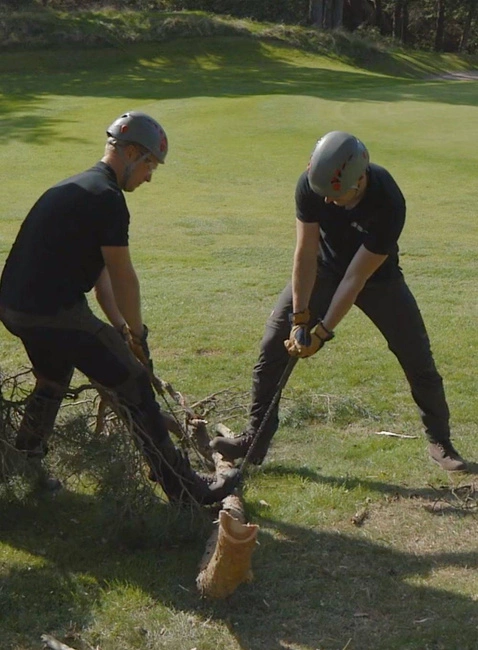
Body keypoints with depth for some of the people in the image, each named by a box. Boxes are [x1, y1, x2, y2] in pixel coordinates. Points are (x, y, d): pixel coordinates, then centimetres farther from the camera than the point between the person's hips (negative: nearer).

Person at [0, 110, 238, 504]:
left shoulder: (72, 188, 19)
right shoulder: (107, 198, -12)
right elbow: (122, 277, -10)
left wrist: (118, 327, 21)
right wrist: (137, 334, 3)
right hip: (55, 313, -10)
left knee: (53, 379, 33)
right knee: (135, 388, -3)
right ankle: (185, 488, 2)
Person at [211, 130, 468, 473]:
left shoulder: (388, 203, -35)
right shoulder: (311, 185, -28)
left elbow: (356, 277, -31)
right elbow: (306, 253, -22)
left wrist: (322, 331, -30)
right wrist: (300, 319, -24)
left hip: (377, 276, -2)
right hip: (322, 270, 2)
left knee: (418, 357, -3)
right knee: (274, 346, -8)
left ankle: (440, 443, 18)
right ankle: (255, 441, 2)